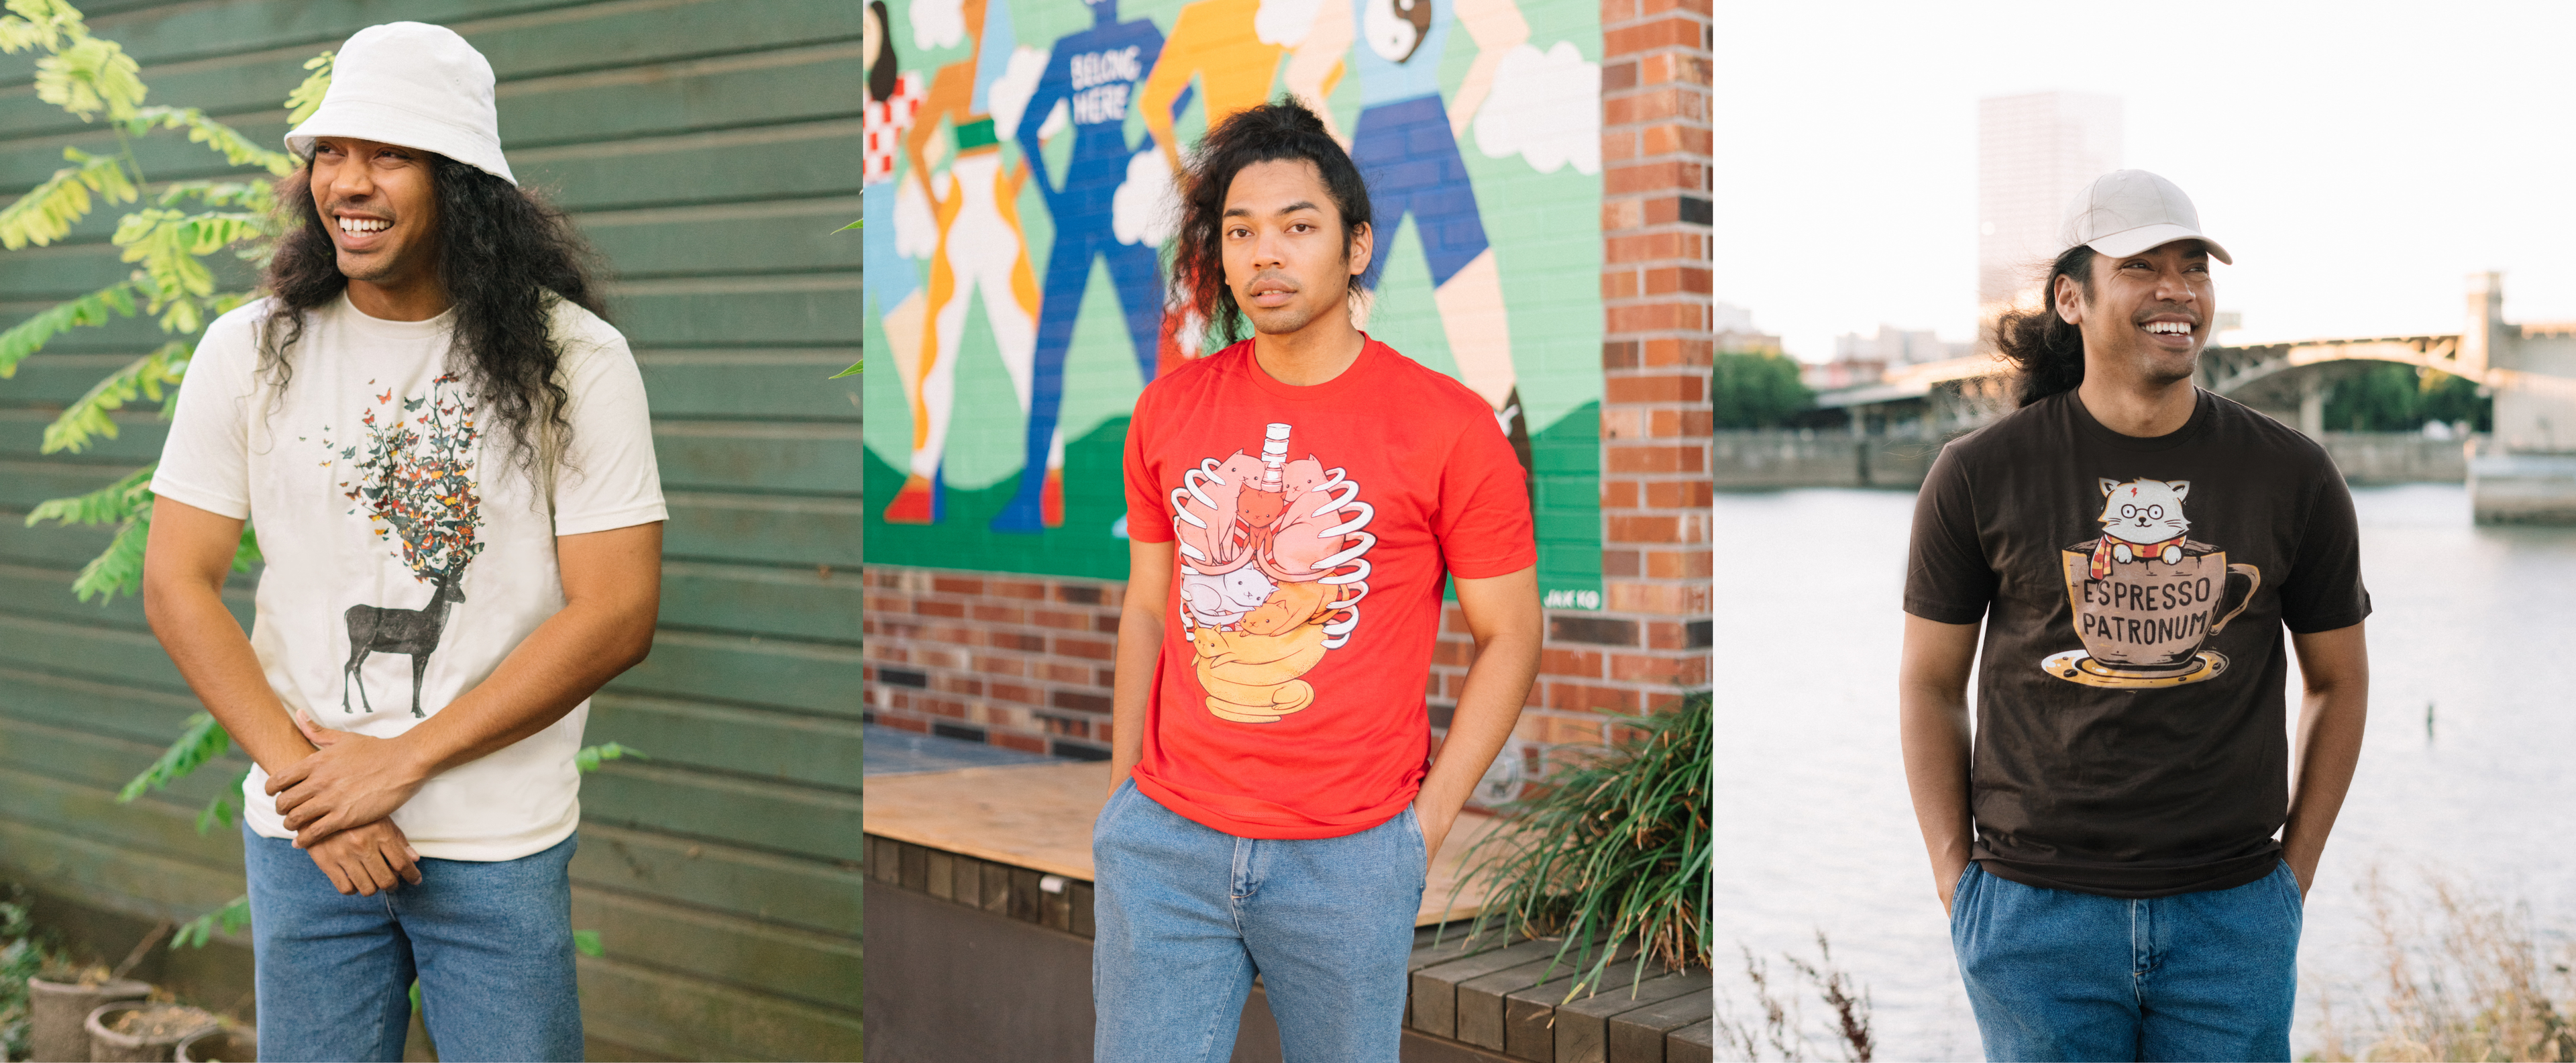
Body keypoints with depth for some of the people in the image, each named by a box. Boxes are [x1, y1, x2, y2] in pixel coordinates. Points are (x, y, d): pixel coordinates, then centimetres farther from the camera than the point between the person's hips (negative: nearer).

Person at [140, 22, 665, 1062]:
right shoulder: (249, 353, 1)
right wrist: (298, 775, -10)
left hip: (504, 849, -2)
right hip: (299, 837, 2)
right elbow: (176, 584, 2)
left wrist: (400, 761, -13)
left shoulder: (576, 362, -8)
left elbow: (616, 614, -11)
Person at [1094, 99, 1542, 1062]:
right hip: (1163, 843, 3)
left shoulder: (1448, 427, -7)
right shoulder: (1170, 407, 4)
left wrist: (1428, 821, -6)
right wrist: (1124, 793, 10)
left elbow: (1509, 634, -2)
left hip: (1348, 861, -3)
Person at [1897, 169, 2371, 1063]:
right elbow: (1929, 682, 5)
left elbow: (2339, 678, 12)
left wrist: (2296, 871, 7)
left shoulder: (2293, 476, 1)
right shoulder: (1980, 476, -3)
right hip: (2037, 914, -1)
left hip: (2232, 917, 1)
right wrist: (1955, 881, 0)